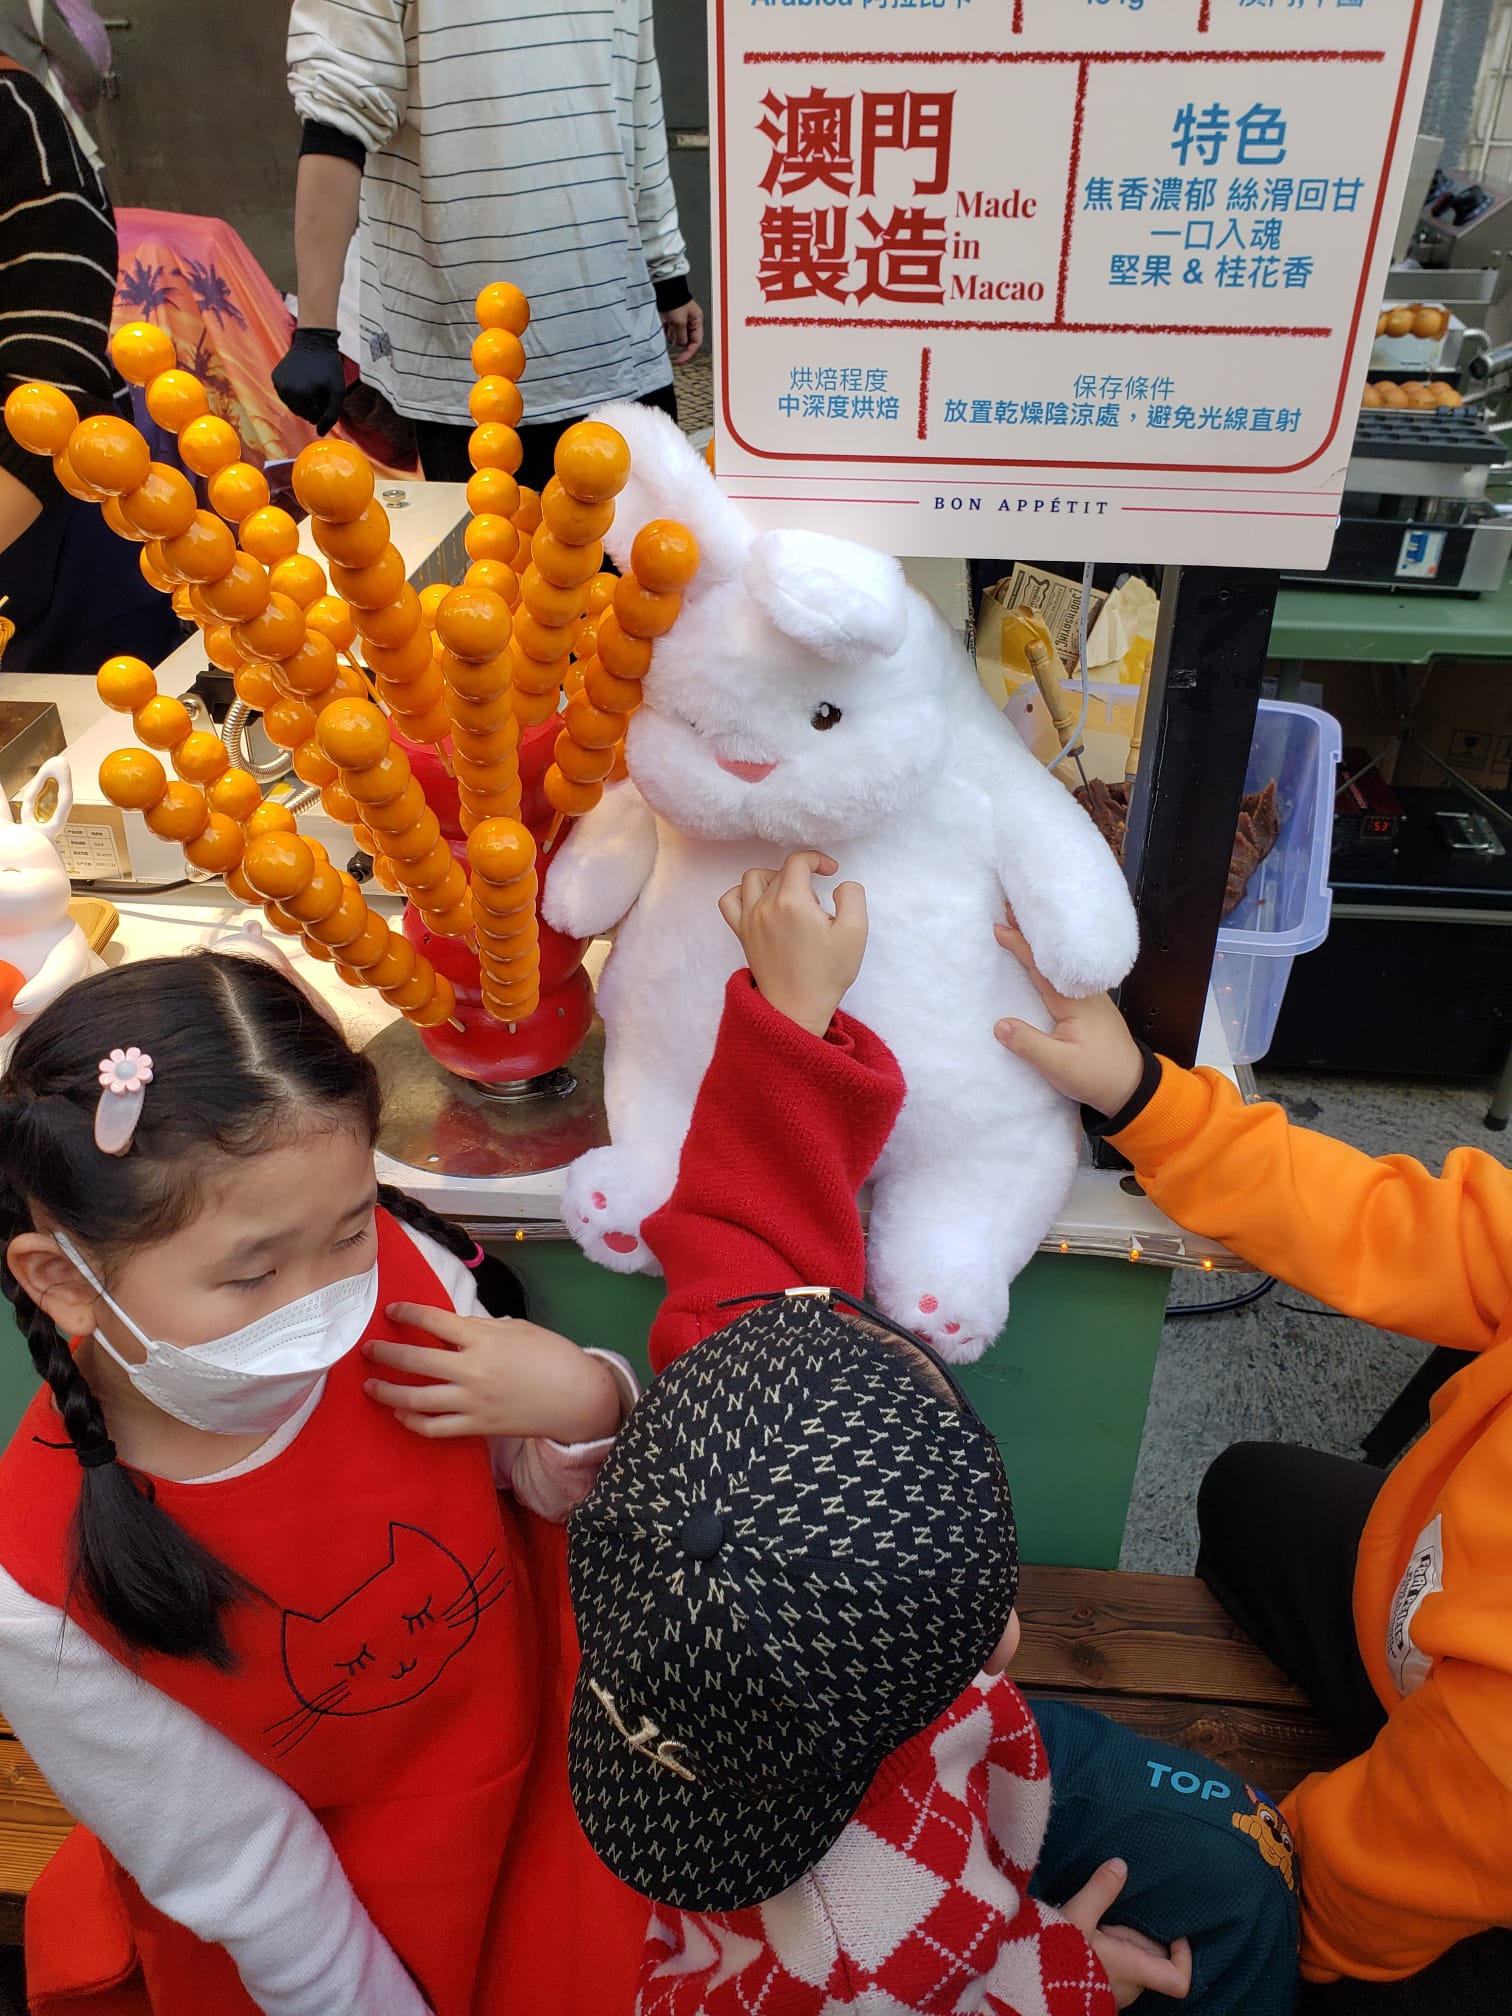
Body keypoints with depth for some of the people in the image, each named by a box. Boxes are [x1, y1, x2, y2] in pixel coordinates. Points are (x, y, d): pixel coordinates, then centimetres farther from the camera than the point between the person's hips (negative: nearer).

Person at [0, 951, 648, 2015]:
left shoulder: (406, 1273, -22)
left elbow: (553, 1488, -4)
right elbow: (237, 1869, -13)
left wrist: (587, 1405, -26)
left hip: (557, 1746, 2)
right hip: (339, 1898, -1)